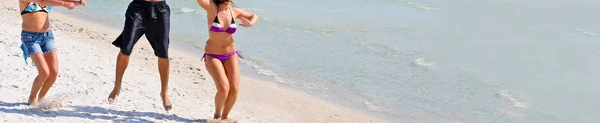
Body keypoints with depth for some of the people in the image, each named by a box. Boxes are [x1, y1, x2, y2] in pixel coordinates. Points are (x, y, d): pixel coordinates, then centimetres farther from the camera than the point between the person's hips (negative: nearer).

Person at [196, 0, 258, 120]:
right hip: (212, 56, -4)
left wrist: (250, 23, -8)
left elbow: (254, 16, 13)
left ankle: (224, 117, 18)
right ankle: (217, 115, 8)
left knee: (234, 89, -8)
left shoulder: (234, 11, -2)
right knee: (224, 88, -21)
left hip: (230, 55, 4)